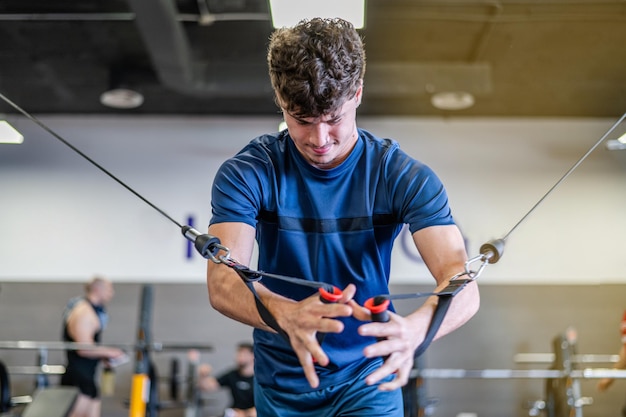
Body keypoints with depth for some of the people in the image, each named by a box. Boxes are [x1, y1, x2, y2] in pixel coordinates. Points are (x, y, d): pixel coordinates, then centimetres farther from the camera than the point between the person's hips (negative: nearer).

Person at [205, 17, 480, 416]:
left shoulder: (403, 176, -16)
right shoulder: (246, 173, -16)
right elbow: (222, 282, -29)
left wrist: (412, 330, -51)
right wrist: (287, 315, -51)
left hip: (367, 378, -1)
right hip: (282, 381, 1)